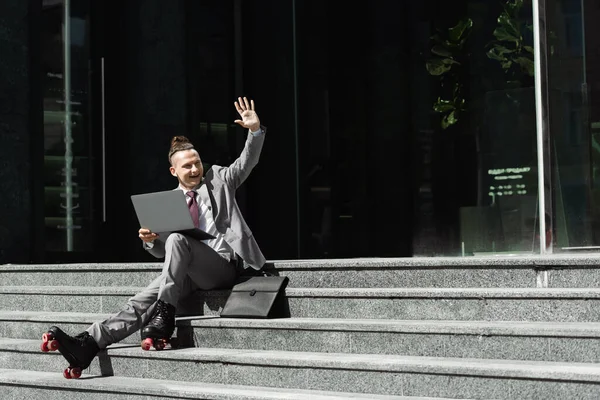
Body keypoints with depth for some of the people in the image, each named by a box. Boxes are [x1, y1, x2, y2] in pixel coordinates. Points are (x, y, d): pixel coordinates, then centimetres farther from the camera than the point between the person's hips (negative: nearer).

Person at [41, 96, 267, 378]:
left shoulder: (218, 179, 13)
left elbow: (247, 162, 1)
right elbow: (162, 252, 17)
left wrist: (255, 130, -18)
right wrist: (150, 240, -7)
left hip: (225, 264, -4)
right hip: (190, 273, 4)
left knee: (176, 239, -31)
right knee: (143, 300, -19)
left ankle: (163, 318, -33)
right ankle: (87, 344, -30)